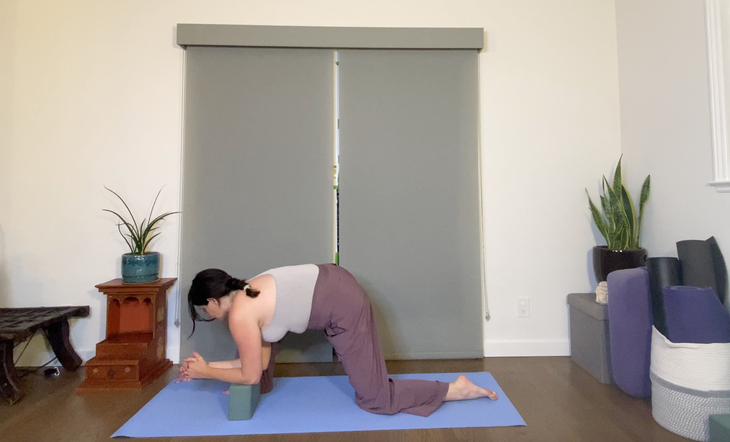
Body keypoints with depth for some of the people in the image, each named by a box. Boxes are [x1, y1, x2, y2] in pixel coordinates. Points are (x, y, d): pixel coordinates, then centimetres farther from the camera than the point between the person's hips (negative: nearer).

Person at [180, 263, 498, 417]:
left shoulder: (240, 315, -11)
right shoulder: (247, 292, 14)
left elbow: (250, 374, 0)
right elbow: (260, 360, 19)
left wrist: (206, 372, 12)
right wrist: (209, 365, 23)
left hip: (344, 306, -10)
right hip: (331, 280, 10)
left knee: (375, 398, 3)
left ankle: (456, 389, 8)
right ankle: (264, 387, 36)